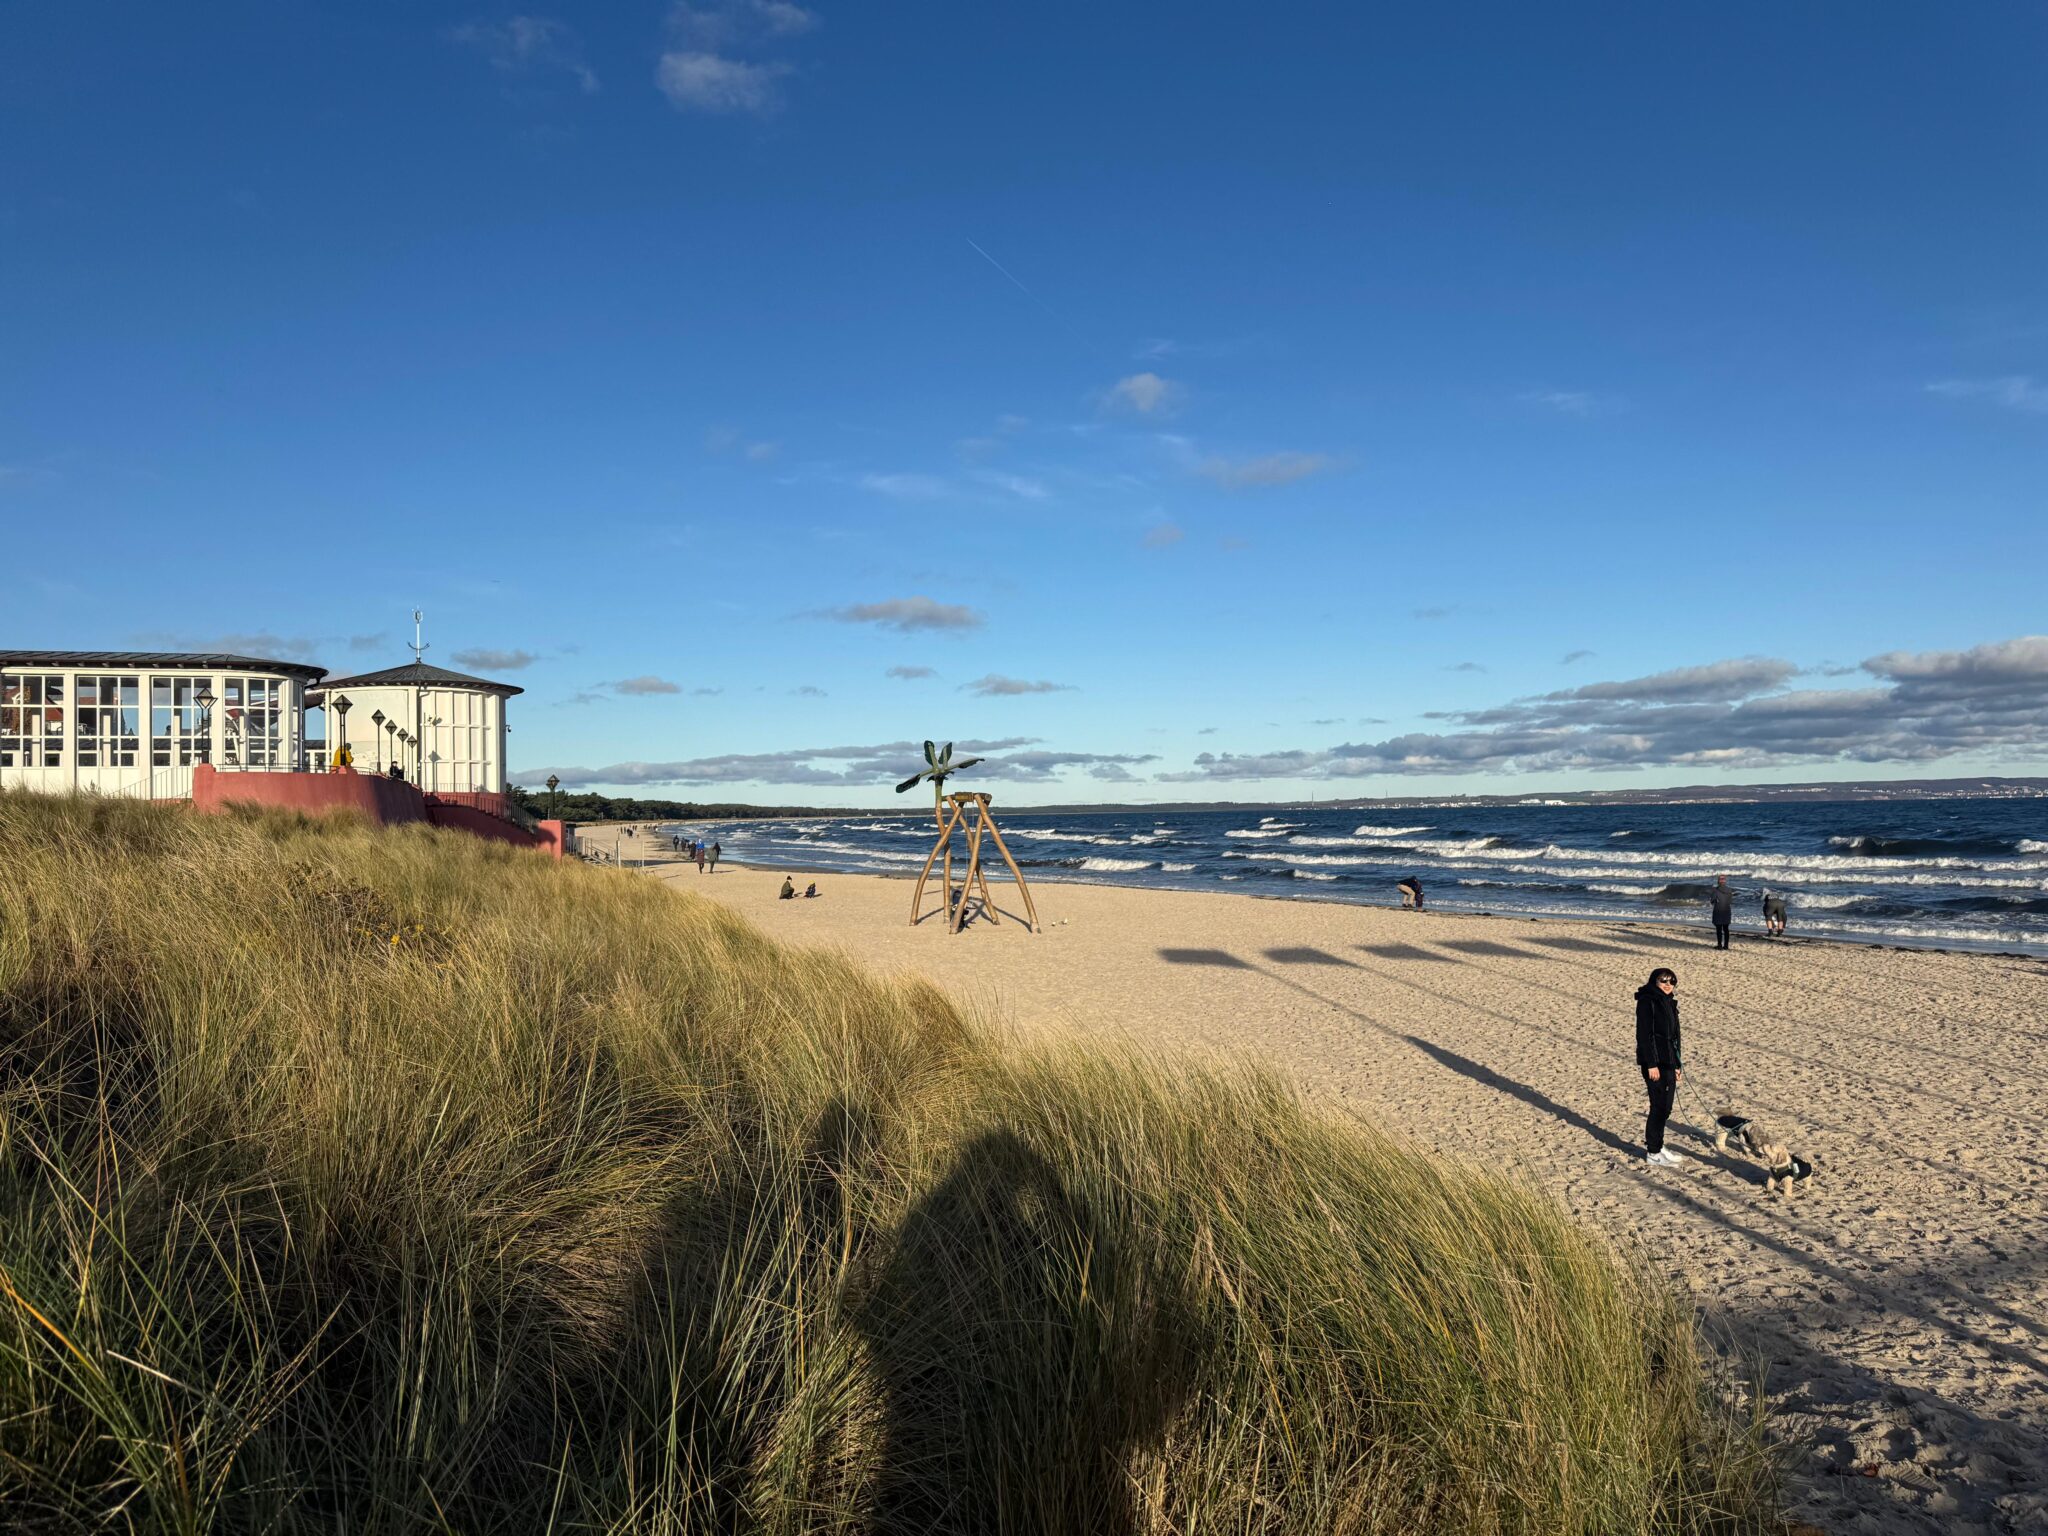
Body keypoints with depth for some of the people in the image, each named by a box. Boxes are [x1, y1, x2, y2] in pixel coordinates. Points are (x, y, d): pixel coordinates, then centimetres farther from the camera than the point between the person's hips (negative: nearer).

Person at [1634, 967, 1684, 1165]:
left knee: (1664, 1108, 12)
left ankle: (1654, 1146, 23)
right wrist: (1651, 1064, -20)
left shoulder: (1669, 1003, 16)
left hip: (1668, 1062, 9)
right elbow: (1644, 1034, -16)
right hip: (1655, 1062, -9)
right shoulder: (1647, 1001, -11)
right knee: (1660, 1107, -6)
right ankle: (1653, 1152, 2)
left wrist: (1678, 1065, 20)